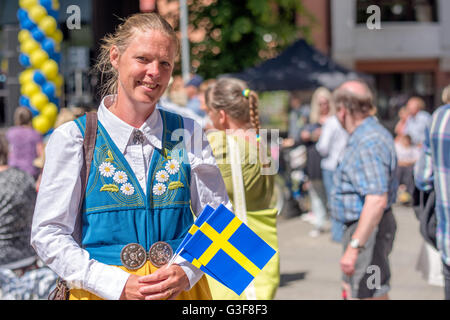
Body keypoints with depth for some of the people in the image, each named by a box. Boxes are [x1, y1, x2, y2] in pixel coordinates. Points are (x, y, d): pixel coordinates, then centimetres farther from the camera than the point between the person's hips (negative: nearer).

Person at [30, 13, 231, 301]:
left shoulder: (189, 133, 1)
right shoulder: (72, 138, -6)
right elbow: (49, 233, -8)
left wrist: (188, 271, -14)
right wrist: (118, 285, -17)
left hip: (182, 288, 2)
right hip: (104, 292, -2)